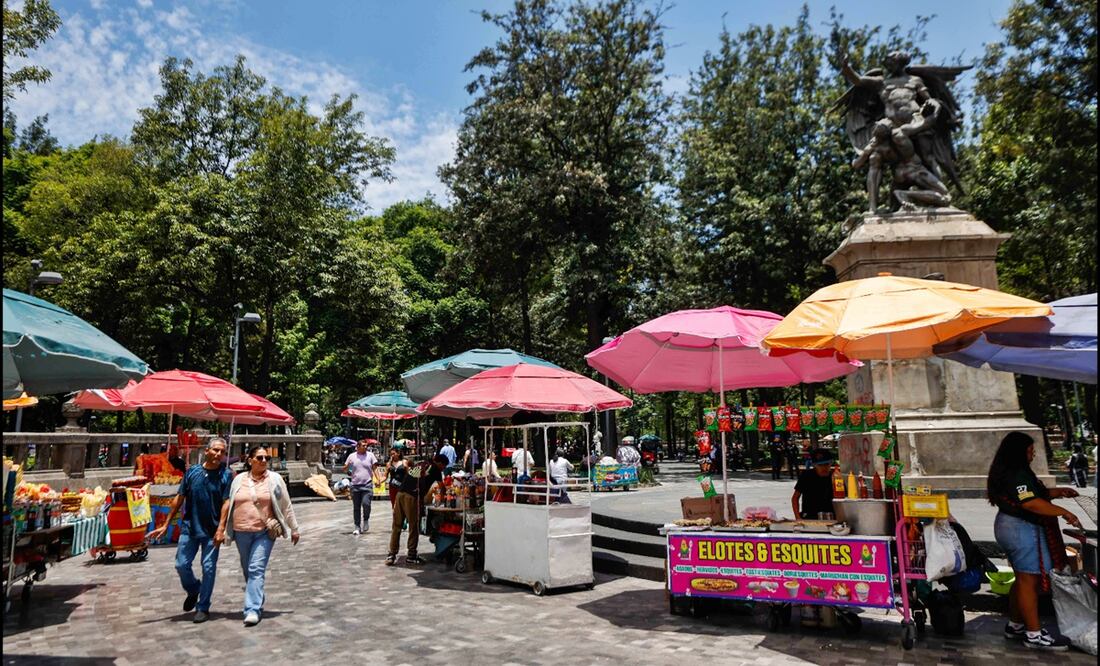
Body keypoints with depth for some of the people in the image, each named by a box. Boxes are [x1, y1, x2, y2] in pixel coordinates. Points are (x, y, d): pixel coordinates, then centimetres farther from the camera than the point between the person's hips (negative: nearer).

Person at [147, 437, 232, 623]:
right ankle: (193, 590, 35)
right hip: (190, 527, 3)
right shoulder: (192, 471, 1)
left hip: (212, 531, -3)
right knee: (181, 564, 5)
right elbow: (179, 499, 7)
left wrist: (221, 529, -19)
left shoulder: (226, 475, -7)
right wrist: (166, 525, 8)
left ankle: (203, 608, 16)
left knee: (208, 568, 1)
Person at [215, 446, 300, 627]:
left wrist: (294, 529, 5)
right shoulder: (239, 479, 4)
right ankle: (257, 601, 36)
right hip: (242, 532, 3)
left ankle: (253, 610, -11)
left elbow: (286, 506, 2)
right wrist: (221, 529, 7)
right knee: (248, 570, 16)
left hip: (265, 532, -3)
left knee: (256, 570, -12)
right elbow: (228, 504, 9)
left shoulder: (274, 479, -2)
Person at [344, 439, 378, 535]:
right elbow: (345, 469, 12)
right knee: (356, 507, 7)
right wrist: (347, 466, -11)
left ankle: (366, 520, 9)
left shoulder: (370, 455, 3)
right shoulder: (351, 456, 6)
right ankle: (357, 527, 19)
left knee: (366, 503, -18)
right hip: (355, 485, 2)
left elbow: (375, 468, 4)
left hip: (367, 485, -2)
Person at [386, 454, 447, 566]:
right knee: (414, 527, 5)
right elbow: (441, 486, 14)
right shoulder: (435, 469, 7)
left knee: (396, 526, 9)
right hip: (412, 497, -6)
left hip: (400, 494, 6)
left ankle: (391, 554, 9)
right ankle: (411, 556, 12)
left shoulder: (419, 464, 25)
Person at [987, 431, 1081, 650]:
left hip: (1009, 525, 11)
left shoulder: (1006, 472, 14)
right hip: (1022, 530, -11)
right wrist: (1064, 512, -20)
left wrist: (1056, 492, 14)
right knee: (1029, 581, -5)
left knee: (1022, 580, 18)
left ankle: (1015, 625, 27)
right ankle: (1034, 635, 0)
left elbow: (1032, 493, 23)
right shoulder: (1018, 474, -20)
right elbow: (1031, 503, -26)